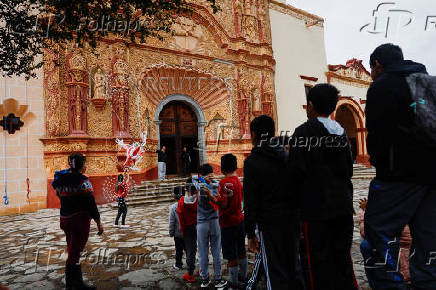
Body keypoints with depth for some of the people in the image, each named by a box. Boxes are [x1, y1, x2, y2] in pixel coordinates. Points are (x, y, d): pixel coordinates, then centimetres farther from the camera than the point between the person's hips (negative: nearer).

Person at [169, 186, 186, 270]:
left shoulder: (173, 207, -15)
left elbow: (172, 222, -10)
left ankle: (178, 265, 25)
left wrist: (171, 233, 3)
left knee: (179, 250, 12)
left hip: (178, 233, -2)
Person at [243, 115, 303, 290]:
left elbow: (250, 203, -11)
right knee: (292, 271, 18)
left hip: (270, 224, -6)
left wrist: (250, 234, -5)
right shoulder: (288, 155, 6)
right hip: (293, 221, 6)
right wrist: (298, 220, 17)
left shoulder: (252, 162, -10)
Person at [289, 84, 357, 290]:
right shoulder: (341, 133, 9)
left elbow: (297, 170, -17)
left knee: (318, 260, 4)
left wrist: (299, 196, 0)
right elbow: (348, 170, 15)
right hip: (343, 205, 7)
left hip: (316, 207, -6)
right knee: (342, 257, 18)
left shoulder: (304, 131, -12)